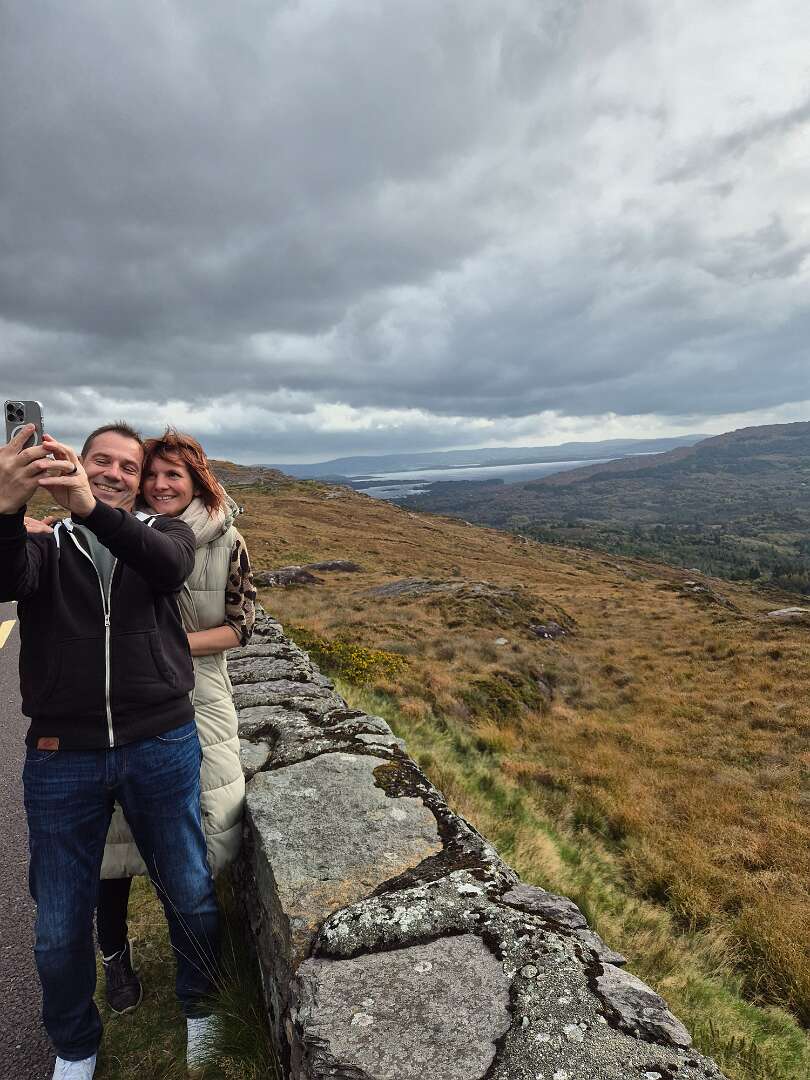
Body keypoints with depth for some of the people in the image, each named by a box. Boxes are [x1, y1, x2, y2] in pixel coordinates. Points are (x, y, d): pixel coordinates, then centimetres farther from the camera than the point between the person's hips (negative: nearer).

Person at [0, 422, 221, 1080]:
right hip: (62, 759, 1)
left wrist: (92, 508, -38)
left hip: (162, 748, 0)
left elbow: (168, 564, -21)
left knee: (192, 897, 14)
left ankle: (200, 1008, 43)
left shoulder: (163, 533, 3)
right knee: (60, 928, 15)